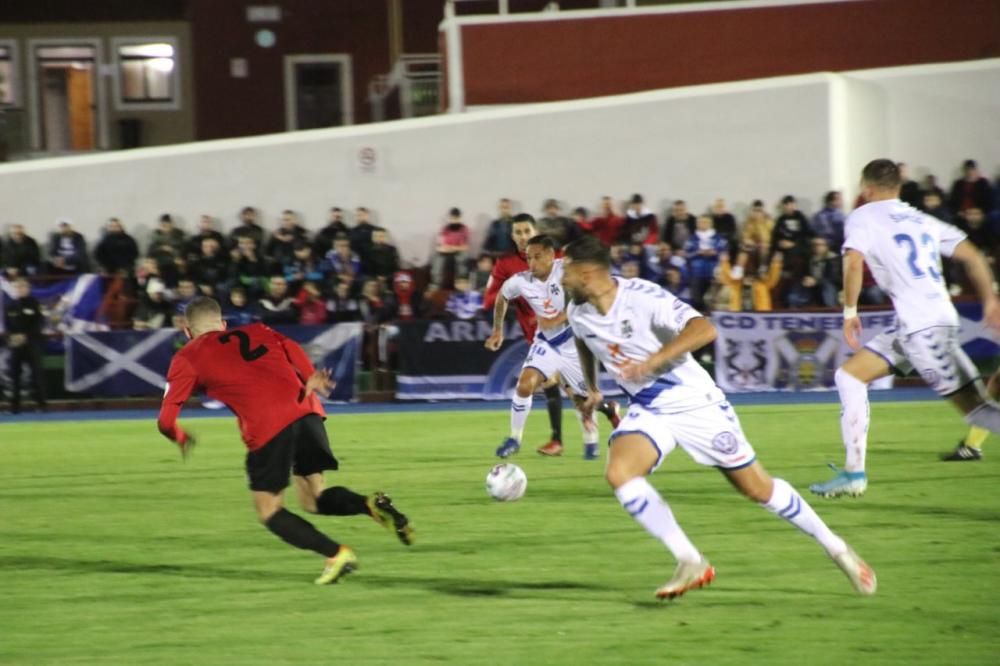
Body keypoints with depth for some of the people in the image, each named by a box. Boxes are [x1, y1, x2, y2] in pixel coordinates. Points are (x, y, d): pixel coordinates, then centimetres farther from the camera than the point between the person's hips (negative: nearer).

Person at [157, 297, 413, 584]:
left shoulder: (186, 359, 16)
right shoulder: (254, 332, 27)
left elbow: (166, 420, 11)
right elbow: (290, 349, 5)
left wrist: (182, 439, 31)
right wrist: (311, 380, -2)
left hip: (267, 427, -5)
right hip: (305, 409, 5)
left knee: (268, 510, 12)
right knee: (314, 499, 19)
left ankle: (336, 554, -3)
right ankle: (372, 504, -8)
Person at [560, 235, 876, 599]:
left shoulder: (642, 297, -24)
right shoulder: (579, 313, -3)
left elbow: (704, 329, -35)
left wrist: (653, 360, -40)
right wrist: (590, 387, 28)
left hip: (694, 402, -5)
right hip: (647, 411, 5)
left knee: (757, 488, 1)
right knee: (618, 473, -23)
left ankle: (836, 548, 20)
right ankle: (690, 564, -18)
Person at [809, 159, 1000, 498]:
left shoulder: (863, 217, 3)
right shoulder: (922, 220, 22)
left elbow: (854, 262, -14)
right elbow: (971, 256, 16)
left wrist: (850, 311, -5)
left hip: (922, 326, -8)